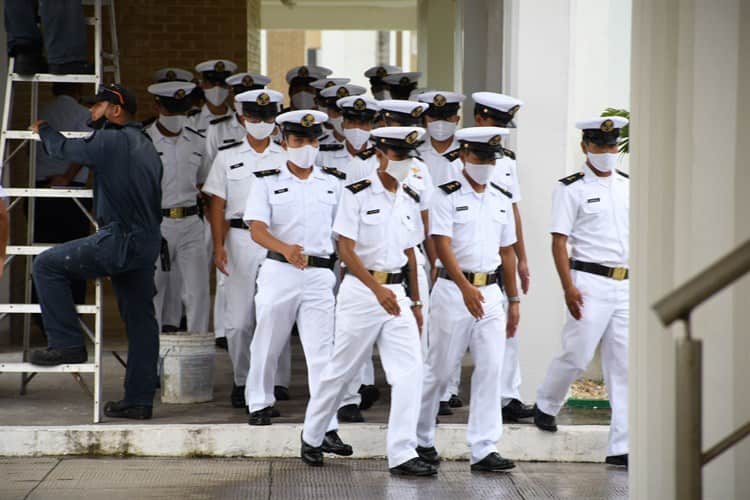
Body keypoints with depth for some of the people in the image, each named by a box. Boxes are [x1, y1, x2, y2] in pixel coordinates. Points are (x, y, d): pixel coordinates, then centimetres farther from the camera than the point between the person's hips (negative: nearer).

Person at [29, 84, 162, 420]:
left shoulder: (110, 141, -9)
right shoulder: (146, 147, 19)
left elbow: (65, 149, 4)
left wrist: (43, 130, 26)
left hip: (119, 241, -9)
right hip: (148, 242, 9)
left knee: (47, 265, 0)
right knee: (140, 322, 9)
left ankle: (66, 342, -2)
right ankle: (139, 401, 12)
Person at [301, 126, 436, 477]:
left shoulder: (409, 200, 10)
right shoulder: (357, 195, -8)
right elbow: (346, 250, -14)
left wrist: (415, 303, 18)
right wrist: (377, 289, -24)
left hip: (396, 292, 5)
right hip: (361, 290, -5)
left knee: (410, 371, -7)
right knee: (342, 369, 6)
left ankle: (402, 454, -6)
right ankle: (312, 438, 27)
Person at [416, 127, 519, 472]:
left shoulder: (501, 200, 11)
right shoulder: (447, 196, -6)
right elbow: (443, 246, -17)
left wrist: (513, 300, 15)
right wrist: (465, 287, -30)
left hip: (490, 291, 5)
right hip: (453, 289, -5)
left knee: (491, 369, -2)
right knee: (439, 369, 4)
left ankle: (483, 450, 0)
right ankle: (421, 439, 21)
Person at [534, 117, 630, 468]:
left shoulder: (628, 186, 13)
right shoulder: (572, 189, -2)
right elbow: (559, 242, -6)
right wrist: (569, 288, -15)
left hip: (627, 283, 5)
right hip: (590, 281, -5)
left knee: (624, 366, 2)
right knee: (577, 355, -3)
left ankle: (621, 446, 3)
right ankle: (545, 405, 28)